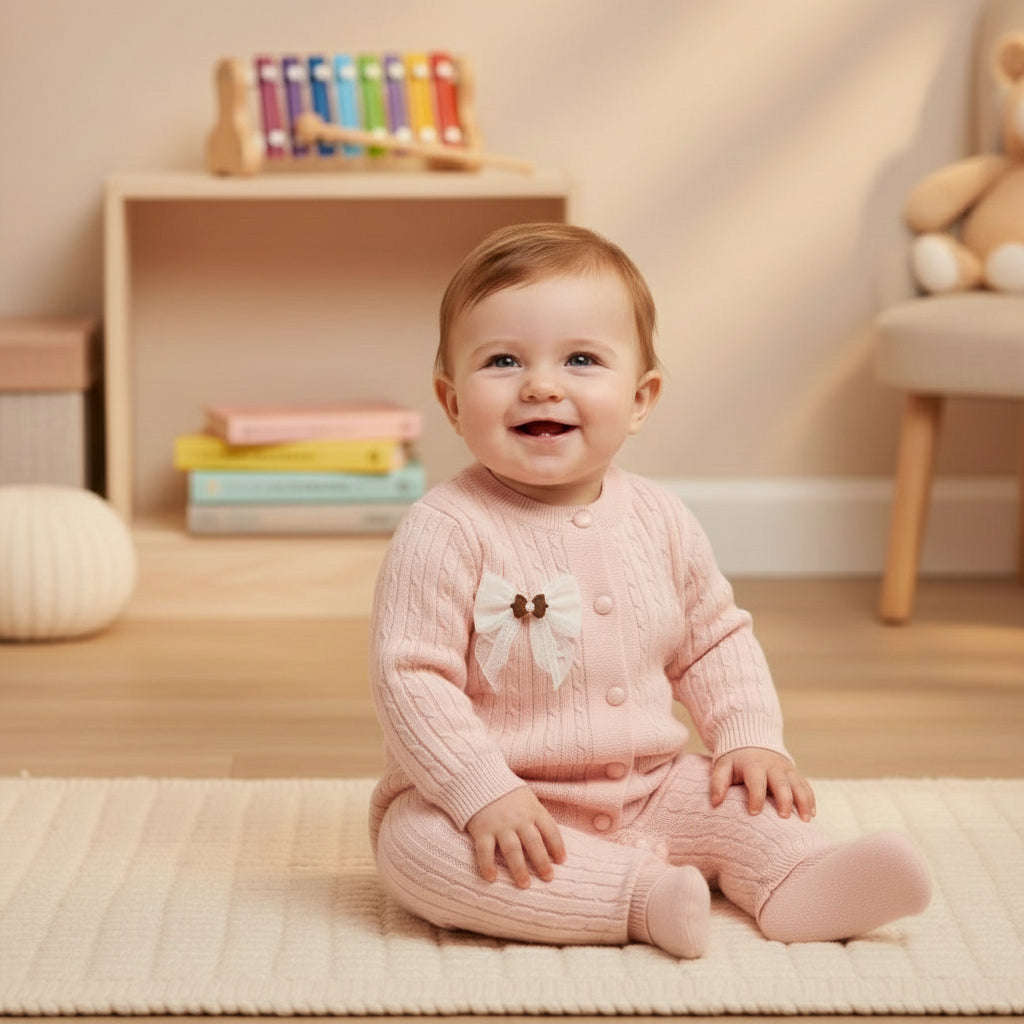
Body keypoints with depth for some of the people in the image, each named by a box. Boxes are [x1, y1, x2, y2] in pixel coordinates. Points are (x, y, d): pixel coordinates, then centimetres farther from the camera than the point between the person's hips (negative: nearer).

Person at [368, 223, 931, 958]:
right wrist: (483, 793, -27)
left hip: (646, 789, 6)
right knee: (416, 845, -33)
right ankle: (644, 898, -36)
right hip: (508, 809, -5)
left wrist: (751, 738, 1)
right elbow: (411, 678, -19)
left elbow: (715, 641, 15)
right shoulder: (446, 534, -16)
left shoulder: (660, 521, 2)